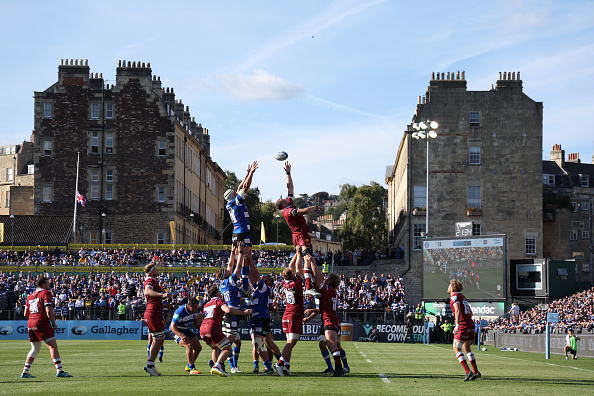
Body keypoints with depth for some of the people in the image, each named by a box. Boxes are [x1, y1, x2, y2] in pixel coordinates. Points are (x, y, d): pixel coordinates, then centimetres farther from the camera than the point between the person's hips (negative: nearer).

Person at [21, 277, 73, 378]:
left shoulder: (31, 295, 19)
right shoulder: (46, 293, -4)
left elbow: (25, 314, 19)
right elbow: (49, 310, -16)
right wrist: (54, 323, -5)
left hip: (30, 323, 8)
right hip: (42, 322, -8)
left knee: (35, 348, 18)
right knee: (53, 346, -8)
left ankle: (25, 372, 16)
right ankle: (59, 371, -17)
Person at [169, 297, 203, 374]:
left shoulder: (196, 310, -9)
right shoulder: (180, 312, -32)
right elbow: (172, 327, -31)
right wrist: (181, 335, -44)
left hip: (186, 330, 8)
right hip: (176, 332, -8)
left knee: (198, 347, 5)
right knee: (189, 345, -29)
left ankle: (188, 366, 24)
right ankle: (192, 369, -25)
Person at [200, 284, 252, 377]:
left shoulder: (206, 304, 28)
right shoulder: (219, 301, 6)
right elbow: (228, 310, -14)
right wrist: (244, 313, -9)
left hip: (202, 328, 8)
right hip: (213, 328, -8)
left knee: (215, 348, 30)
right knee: (228, 349, -4)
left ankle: (217, 367, 19)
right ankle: (217, 366, -25)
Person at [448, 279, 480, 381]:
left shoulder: (454, 296, -7)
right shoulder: (462, 296, 20)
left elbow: (458, 311, -20)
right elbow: (470, 312, 22)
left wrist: (457, 326, -24)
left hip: (463, 325, -9)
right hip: (470, 324, 9)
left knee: (456, 349, -6)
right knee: (466, 349, 19)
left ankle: (468, 372, -17)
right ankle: (476, 372, 18)